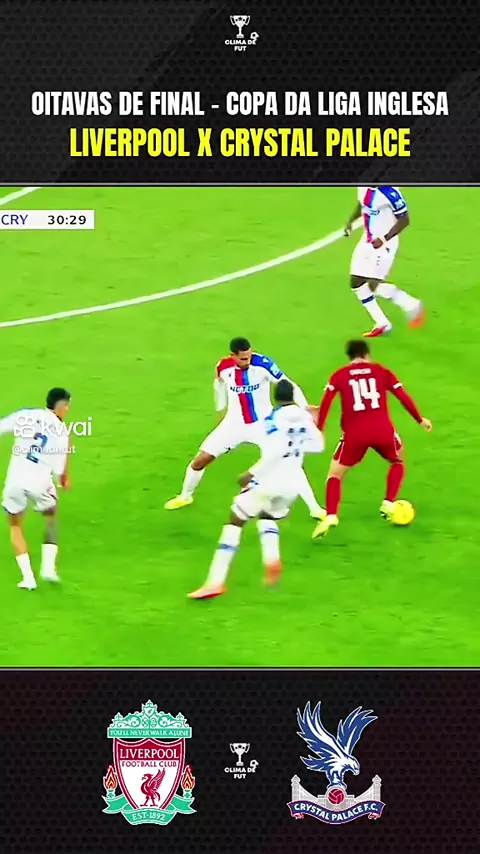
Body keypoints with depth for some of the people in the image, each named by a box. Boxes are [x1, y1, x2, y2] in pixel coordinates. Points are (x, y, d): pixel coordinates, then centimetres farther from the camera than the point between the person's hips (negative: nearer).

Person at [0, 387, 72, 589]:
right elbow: (58, 470, -3)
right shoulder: (61, 431, 1)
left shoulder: (25, 415, 5)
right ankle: (48, 568, 18)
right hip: (40, 482, -1)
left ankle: (28, 577, 14)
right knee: (51, 518, 28)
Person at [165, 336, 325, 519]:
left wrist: (305, 409, -28)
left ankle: (315, 508, 0)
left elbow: (290, 387, -18)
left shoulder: (263, 364, -25)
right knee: (199, 461, 3)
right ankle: (185, 497, 31)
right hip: (234, 424, 3)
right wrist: (220, 408, 22)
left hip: (263, 423, -2)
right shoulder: (223, 367, -14)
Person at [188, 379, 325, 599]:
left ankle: (215, 582, -2)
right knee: (267, 517, 31)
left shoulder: (274, 418, -12)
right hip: (293, 483, 6)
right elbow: (318, 445, 16)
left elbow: (277, 450, -24)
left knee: (235, 521, 6)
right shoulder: (304, 416, 7)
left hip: (270, 480, -6)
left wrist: (252, 473, -20)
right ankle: (272, 558, 1)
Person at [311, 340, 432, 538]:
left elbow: (325, 403, -3)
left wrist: (319, 429, 0)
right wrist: (420, 420, 19)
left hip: (354, 434, -1)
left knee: (335, 474, 14)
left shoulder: (339, 375, 10)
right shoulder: (381, 371, 12)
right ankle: (388, 504, 21)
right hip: (383, 431, 1)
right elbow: (404, 397, 9)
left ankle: (331, 516, -4)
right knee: (397, 462, 32)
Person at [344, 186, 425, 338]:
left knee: (373, 284, -13)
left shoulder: (389, 192, -25)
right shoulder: (363, 188, -2)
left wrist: (384, 239, -26)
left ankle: (412, 306, 8)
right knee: (356, 283, 8)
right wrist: (350, 221, 5)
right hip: (366, 241, 8)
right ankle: (382, 324, 20)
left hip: (383, 244, -8)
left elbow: (404, 220, -19)